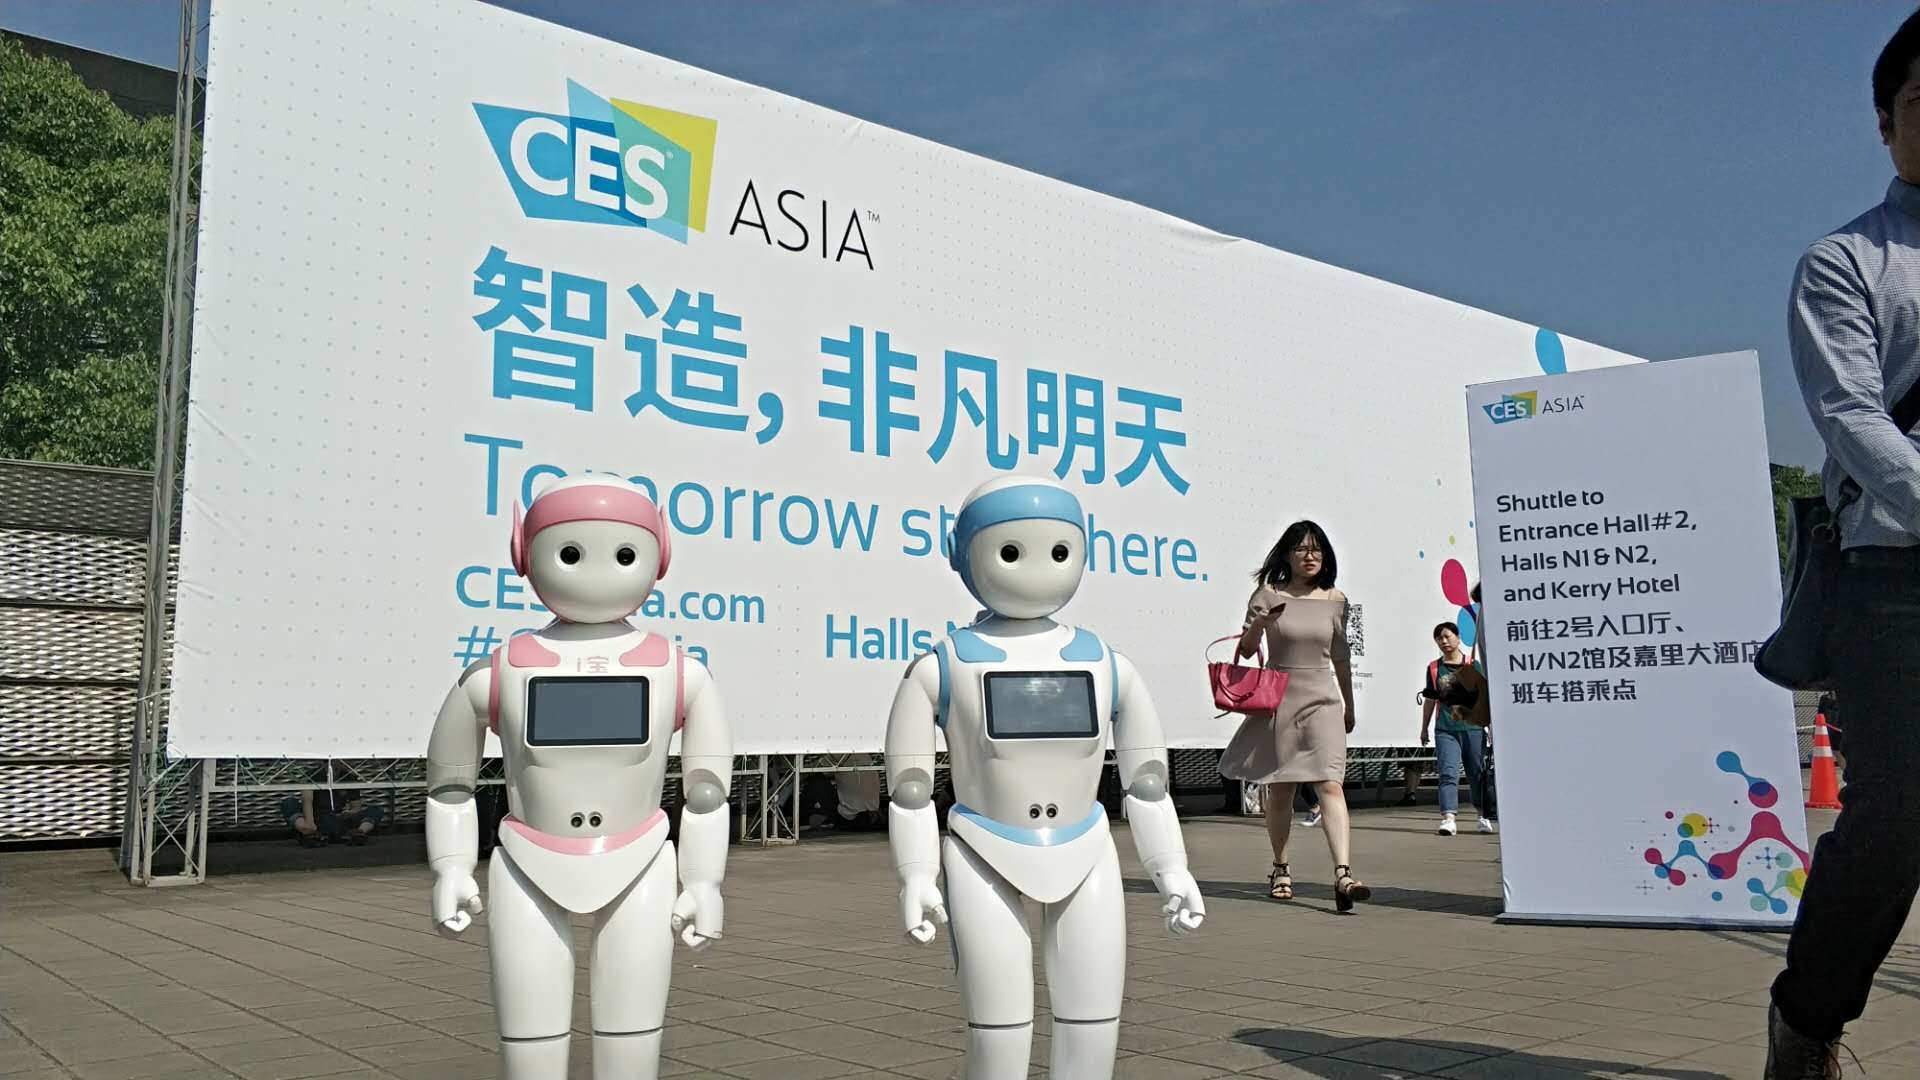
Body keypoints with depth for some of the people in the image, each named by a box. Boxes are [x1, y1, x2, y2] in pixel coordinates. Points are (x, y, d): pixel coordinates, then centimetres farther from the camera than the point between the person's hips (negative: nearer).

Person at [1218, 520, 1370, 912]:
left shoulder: (1335, 600, 7)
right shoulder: (1269, 594, 1)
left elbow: (1341, 656, 16)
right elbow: (1245, 649, 1)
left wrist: (1349, 705, 21)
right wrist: (1258, 624, -20)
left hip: (1322, 700, 1)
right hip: (1277, 699, 0)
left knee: (1330, 784, -14)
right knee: (1279, 790, 8)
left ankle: (1343, 875, -22)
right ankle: (1280, 869, 24)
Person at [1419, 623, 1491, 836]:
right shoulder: (1434, 668, 9)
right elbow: (1430, 700, 17)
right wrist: (1424, 728, 19)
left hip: (1473, 728, -1)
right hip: (1445, 730, 1)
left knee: (1478, 774, 10)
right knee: (1448, 773, -12)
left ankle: (1483, 815, 28)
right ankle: (1448, 818, -19)